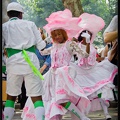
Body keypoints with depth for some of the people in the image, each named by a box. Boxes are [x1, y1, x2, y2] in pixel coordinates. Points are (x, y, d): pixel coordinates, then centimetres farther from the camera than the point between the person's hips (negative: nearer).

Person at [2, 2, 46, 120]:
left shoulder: (4, 27, 12)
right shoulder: (30, 24, 12)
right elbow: (41, 46, 9)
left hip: (13, 61, 1)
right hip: (30, 60, -1)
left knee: (11, 96, 17)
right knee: (36, 96, -2)